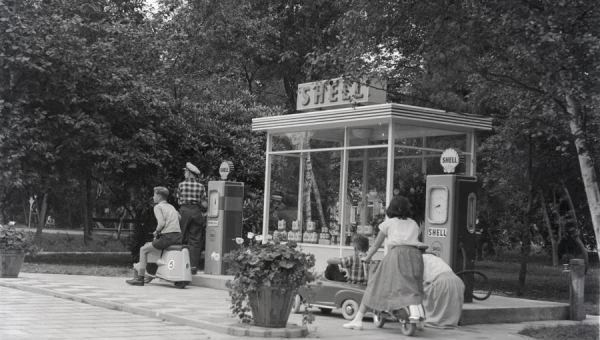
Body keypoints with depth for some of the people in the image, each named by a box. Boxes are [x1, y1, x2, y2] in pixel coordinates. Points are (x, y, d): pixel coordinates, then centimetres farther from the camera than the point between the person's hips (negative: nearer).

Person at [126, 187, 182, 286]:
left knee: (143, 249, 8)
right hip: (178, 238, 8)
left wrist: (156, 232, 1)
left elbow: (161, 223, -14)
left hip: (167, 236, -8)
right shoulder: (171, 207, 21)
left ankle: (140, 278, 5)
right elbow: (179, 217, 35)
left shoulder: (158, 207, -1)